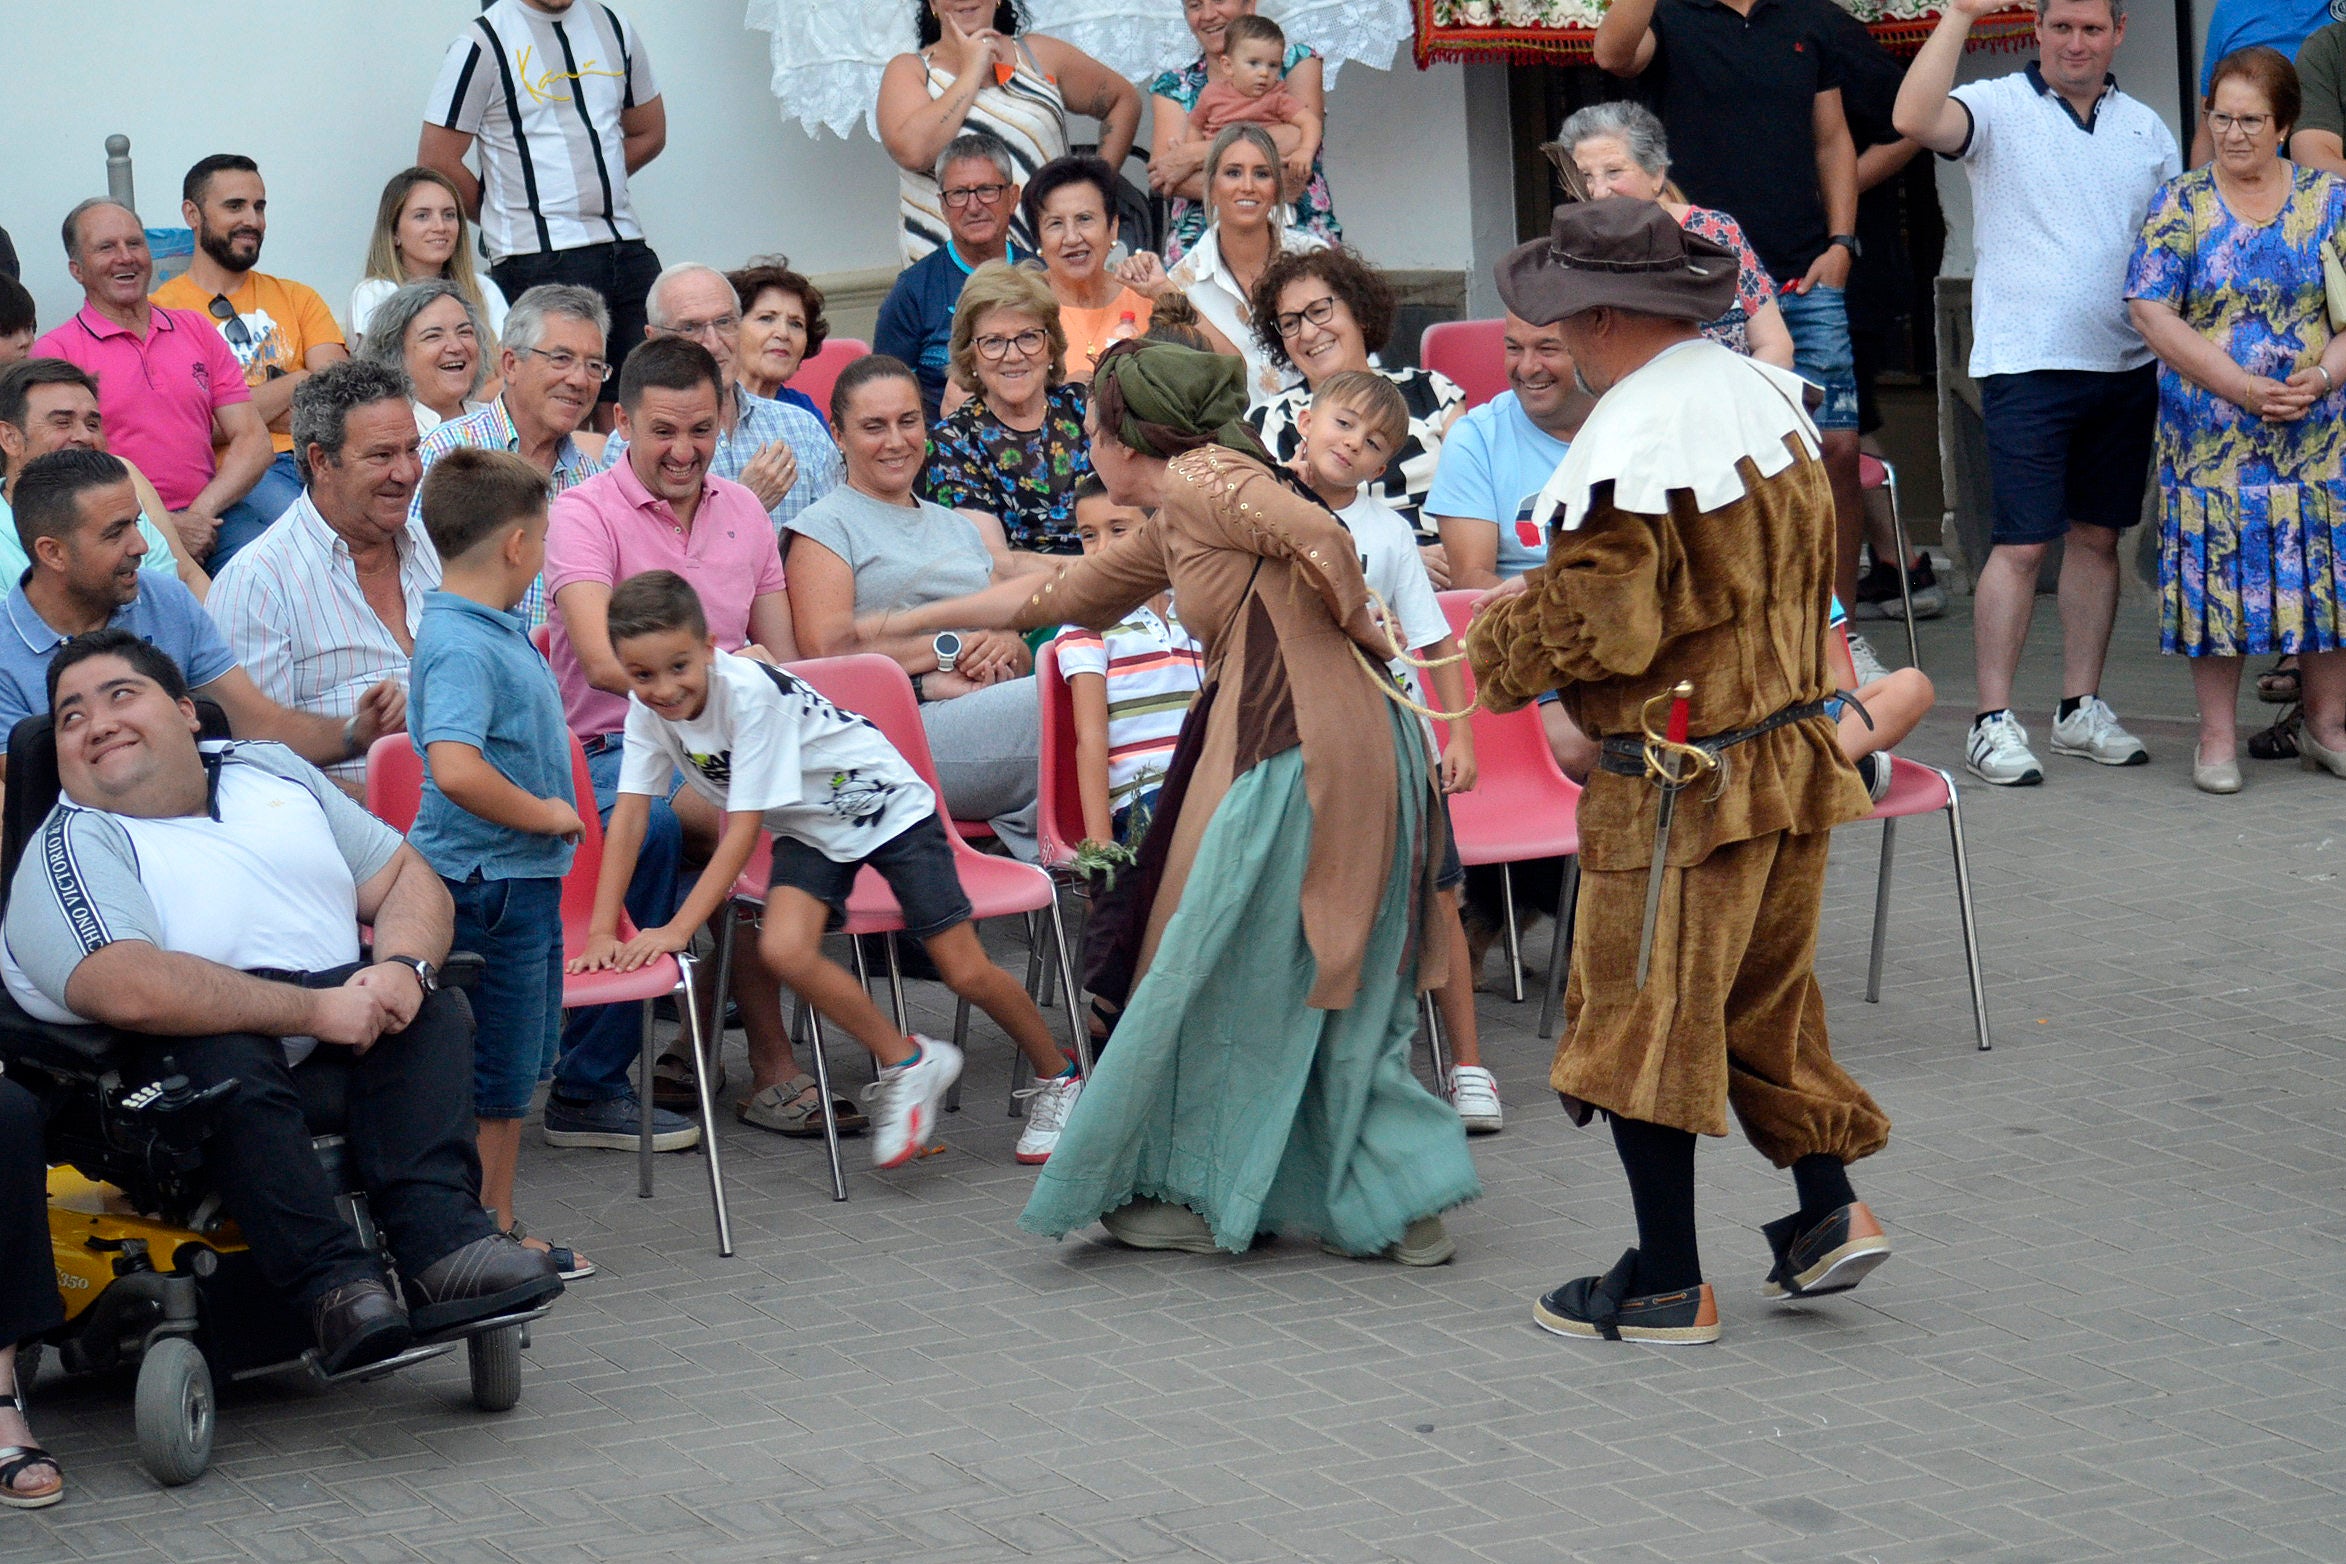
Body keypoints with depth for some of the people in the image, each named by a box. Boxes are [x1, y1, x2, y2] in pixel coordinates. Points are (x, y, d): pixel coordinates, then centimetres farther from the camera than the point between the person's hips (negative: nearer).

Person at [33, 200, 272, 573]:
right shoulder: (55, 352, 6)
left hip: (210, 518, 4)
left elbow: (254, 441, 13)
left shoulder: (197, 330, 20)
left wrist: (200, 513, -7)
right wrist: (166, 529, -14)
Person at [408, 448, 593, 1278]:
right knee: (494, 1077, -1)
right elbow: (455, 768, -33)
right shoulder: (460, 647, -21)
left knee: (518, 1066, 18)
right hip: (487, 886, -10)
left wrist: (552, 816, 17)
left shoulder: (498, 633, 11)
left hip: (525, 878, 10)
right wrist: (543, 813, -22)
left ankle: (498, 1229, 27)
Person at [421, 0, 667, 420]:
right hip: (540, 256, -5)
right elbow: (436, 161, -4)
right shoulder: (484, 41, -3)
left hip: (626, 245, 6)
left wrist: (589, 187, 13)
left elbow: (649, 133, 24)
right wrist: (504, 214, 6)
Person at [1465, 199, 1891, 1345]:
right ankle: (1827, 1210, 20)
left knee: (1643, 1015, 3)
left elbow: (1598, 633, -22)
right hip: (1793, 751, 8)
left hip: (1680, 778, -8)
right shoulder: (1767, 394, 5)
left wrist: (1498, 642, -3)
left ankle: (1667, 1286, 8)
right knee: (1765, 993, 22)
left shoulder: (1623, 447, -22)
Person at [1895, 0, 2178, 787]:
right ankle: (1993, 722, -2)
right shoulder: (1999, 109, -3)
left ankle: (2080, 708, 20)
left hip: (2126, 363, 5)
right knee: (2020, 543, -7)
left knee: (2098, 536, 11)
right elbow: (1915, 119, -24)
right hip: (2027, 365, -5)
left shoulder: (2145, 128, 13)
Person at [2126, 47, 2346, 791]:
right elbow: (2153, 313, -6)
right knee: (2216, 577, -1)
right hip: (2210, 436, -1)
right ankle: (2217, 738, 8)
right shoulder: (2180, 207, 1)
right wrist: (2239, 385, -14)